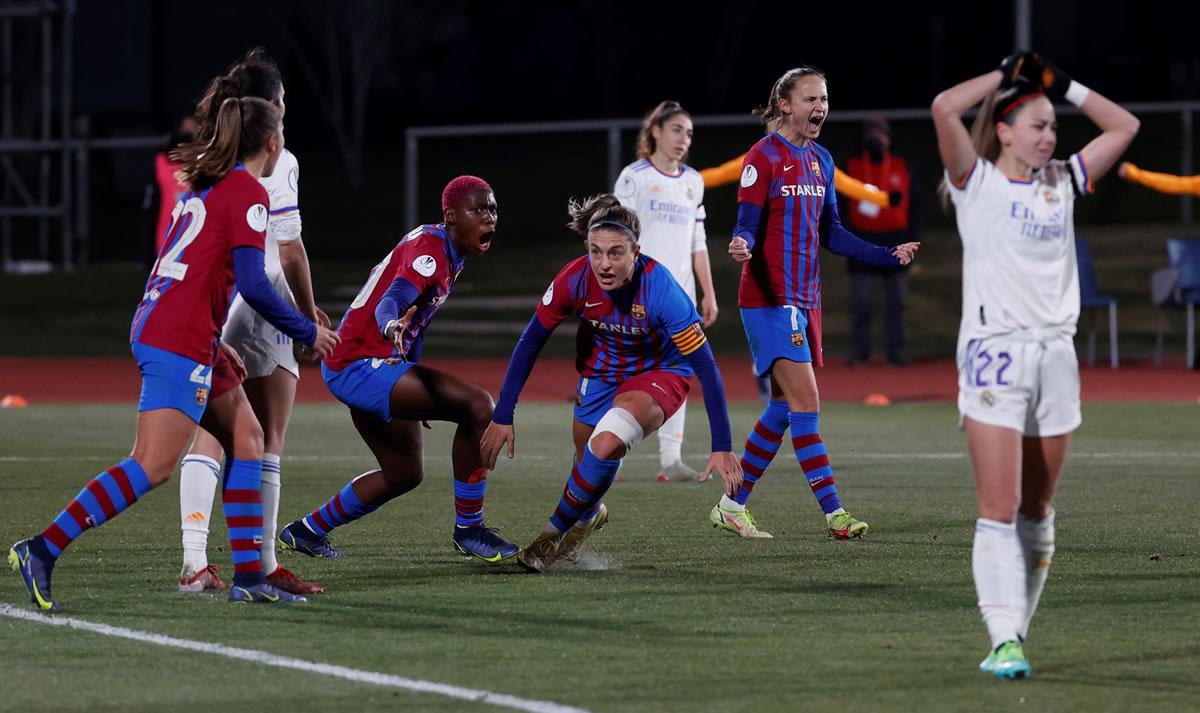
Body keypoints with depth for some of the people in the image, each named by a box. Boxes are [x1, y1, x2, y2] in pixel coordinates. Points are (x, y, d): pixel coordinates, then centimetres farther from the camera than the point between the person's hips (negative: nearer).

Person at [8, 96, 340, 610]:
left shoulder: (204, 184, 18)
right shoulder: (248, 192, -8)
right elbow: (252, 285, -15)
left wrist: (218, 345, 27)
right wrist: (307, 332, -2)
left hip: (157, 329, 10)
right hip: (180, 341, -10)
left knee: (246, 438, 12)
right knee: (154, 465, -13)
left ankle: (248, 577, 10)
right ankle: (42, 550, -16)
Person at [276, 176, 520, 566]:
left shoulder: (448, 253, 12)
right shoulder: (430, 251, -18)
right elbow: (391, 302, -36)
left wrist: (419, 390, 33)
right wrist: (393, 327, -60)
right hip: (359, 364, -11)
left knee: (403, 472, 23)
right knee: (477, 405, -22)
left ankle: (307, 531, 33)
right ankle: (469, 529, -12)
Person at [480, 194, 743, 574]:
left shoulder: (661, 290, -34)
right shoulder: (576, 279, -25)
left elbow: (706, 367, -27)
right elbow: (529, 344, -11)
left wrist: (722, 447, -28)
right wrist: (503, 416, -11)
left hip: (660, 374, -4)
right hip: (600, 373, 4)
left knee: (606, 445, -29)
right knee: (589, 461, 12)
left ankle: (554, 535, -8)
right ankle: (589, 513, 51)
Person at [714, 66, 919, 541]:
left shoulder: (820, 161, 13)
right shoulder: (763, 158, -10)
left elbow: (830, 234, 18)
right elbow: (748, 226, -14)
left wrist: (889, 256, 11)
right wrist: (742, 247, -37)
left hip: (806, 300, 8)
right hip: (770, 300, -8)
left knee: (783, 410, 10)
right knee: (806, 405, -12)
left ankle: (731, 506, 20)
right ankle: (834, 514, -14)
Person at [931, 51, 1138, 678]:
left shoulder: (1061, 182, 15)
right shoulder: (976, 183, 0)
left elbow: (1124, 127, 22)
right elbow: (945, 108, -15)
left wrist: (1062, 86, 14)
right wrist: (1006, 74, -2)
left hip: (1055, 356, 5)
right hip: (994, 354, -5)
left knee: (1037, 513, 8)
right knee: (999, 510, -11)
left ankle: (1015, 632, 16)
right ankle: (1004, 641, -15)